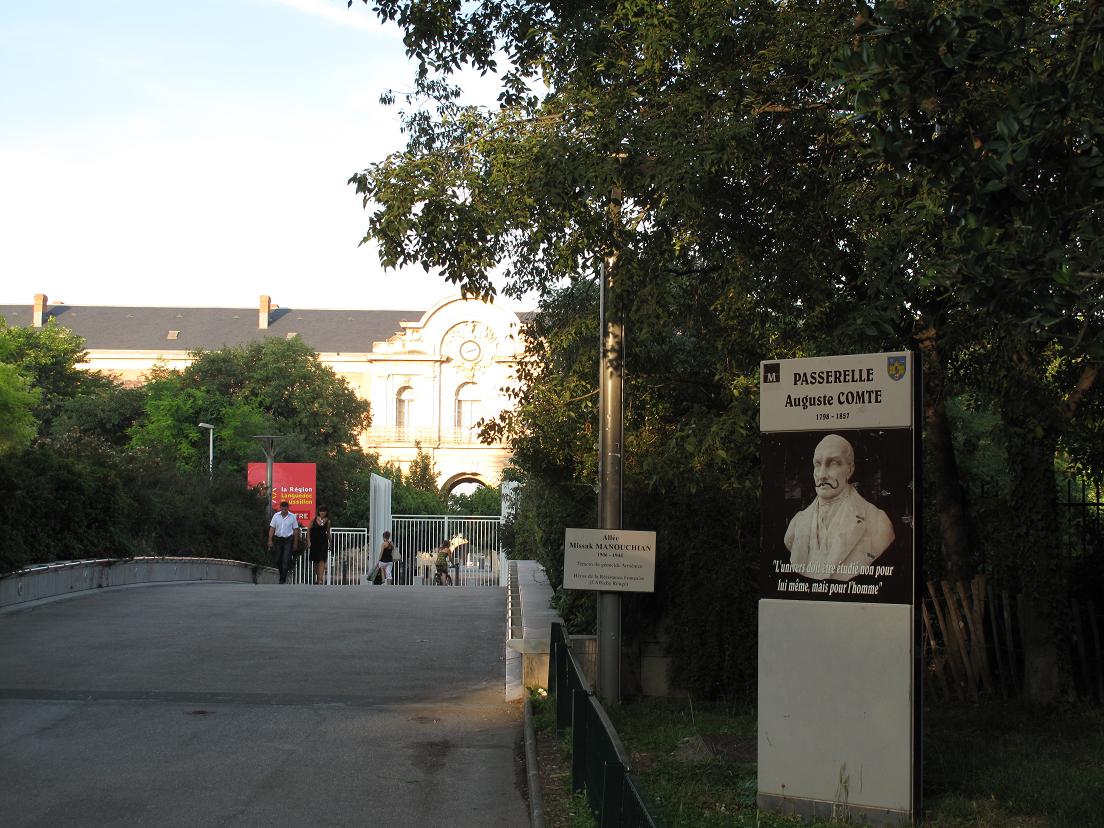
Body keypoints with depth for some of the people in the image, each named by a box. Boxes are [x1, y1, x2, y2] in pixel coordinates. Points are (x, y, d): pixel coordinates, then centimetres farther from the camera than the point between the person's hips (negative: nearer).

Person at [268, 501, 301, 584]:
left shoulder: (292, 517, -2)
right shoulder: (276, 516, 2)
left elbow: (295, 530, 2)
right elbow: (272, 528, 3)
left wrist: (295, 543, 1)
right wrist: (270, 540, -4)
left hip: (288, 540, -3)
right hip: (278, 539, 3)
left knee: (286, 560, -10)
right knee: (278, 560, 8)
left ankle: (283, 579, -10)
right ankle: (282, 575, 27)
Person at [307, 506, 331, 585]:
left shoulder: (327, 521, 3)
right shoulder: (314, 519, 0)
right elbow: (308, 530, 4)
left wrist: (329, 542, 16)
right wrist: (308, 541, -4)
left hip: (323, 542, -1)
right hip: (314, 542, 1)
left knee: (322, 561, -13)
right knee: (315, 561, 9)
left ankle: (321, 579, -21)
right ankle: (317, 578, 25)